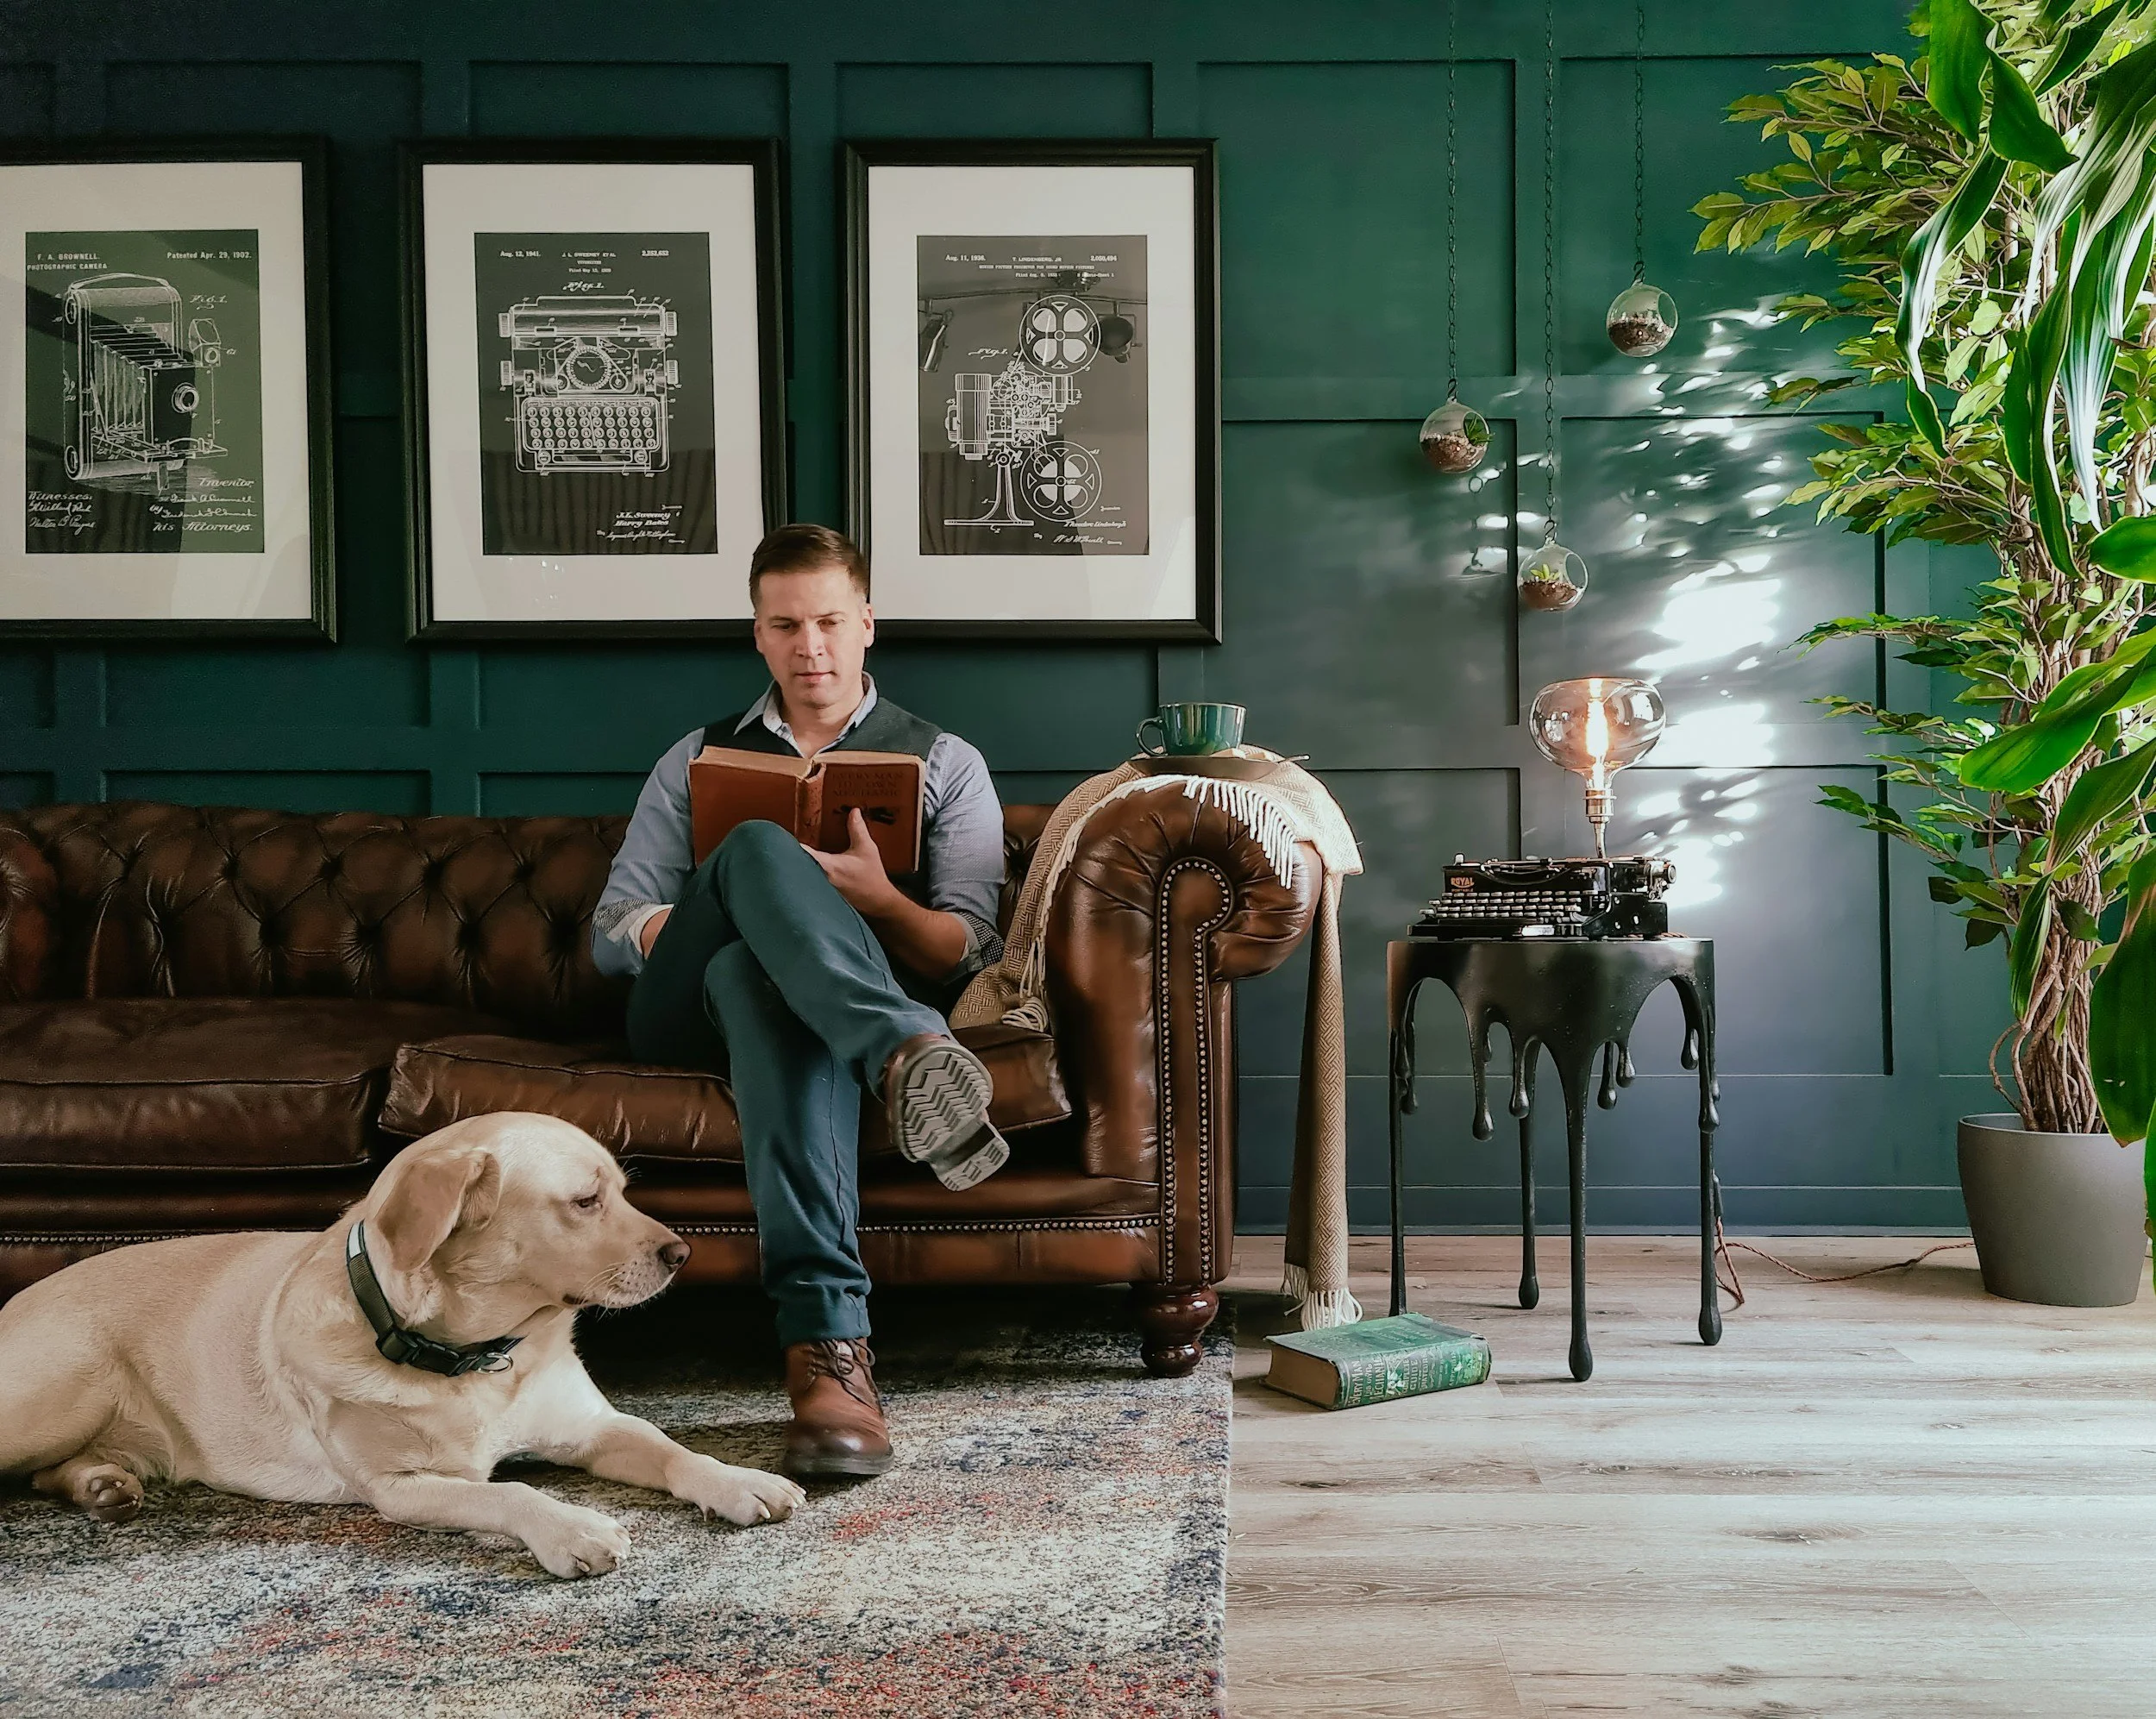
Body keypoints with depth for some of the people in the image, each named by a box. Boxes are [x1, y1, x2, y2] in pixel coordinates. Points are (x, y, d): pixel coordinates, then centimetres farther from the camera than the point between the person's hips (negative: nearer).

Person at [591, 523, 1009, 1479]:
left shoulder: (944, 765, 20)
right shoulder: (699, 760, 27)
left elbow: (974, 953, 8)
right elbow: (612, 932, 17)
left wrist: (878, 900, -14)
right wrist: (726, 911, -7)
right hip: (686, 1009, 2)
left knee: (764, 986, -42)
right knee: (759, 847, -33)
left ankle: (821, 1352, -56)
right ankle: (908, 1059, -56)